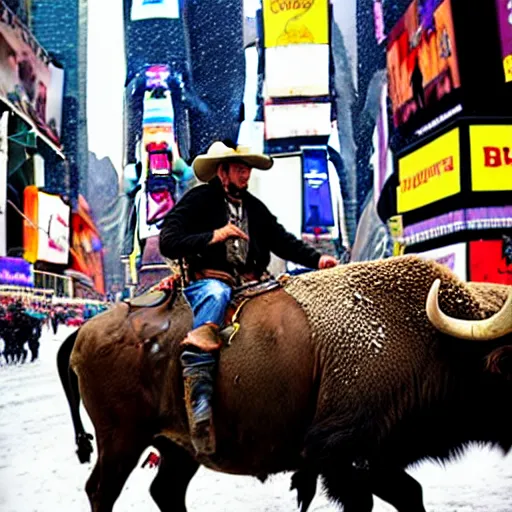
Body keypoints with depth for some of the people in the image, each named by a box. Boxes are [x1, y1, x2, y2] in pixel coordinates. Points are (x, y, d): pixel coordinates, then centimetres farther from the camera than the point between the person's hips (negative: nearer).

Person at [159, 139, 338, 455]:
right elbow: (168, 243, -6)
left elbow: (283, 241, 14)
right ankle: (199, 400, -52)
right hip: (207, 282, -7)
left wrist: (317, 259, -3)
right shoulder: (197, 201, 3)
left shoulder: (254, 207, 22)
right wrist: (214, 235, -15)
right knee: (216, 296, -39)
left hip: (250, 284, 7)